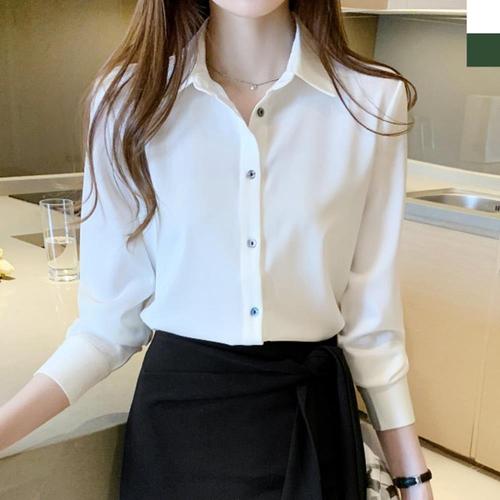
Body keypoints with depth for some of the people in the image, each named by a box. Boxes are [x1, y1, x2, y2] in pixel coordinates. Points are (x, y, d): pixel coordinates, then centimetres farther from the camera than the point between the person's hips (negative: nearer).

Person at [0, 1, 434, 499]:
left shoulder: (372, 100, -9)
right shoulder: (130, 95, -9)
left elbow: (371, 311, -3)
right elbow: (112, 310, -5)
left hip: (311, 410, 1)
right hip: (178, 409, 0)